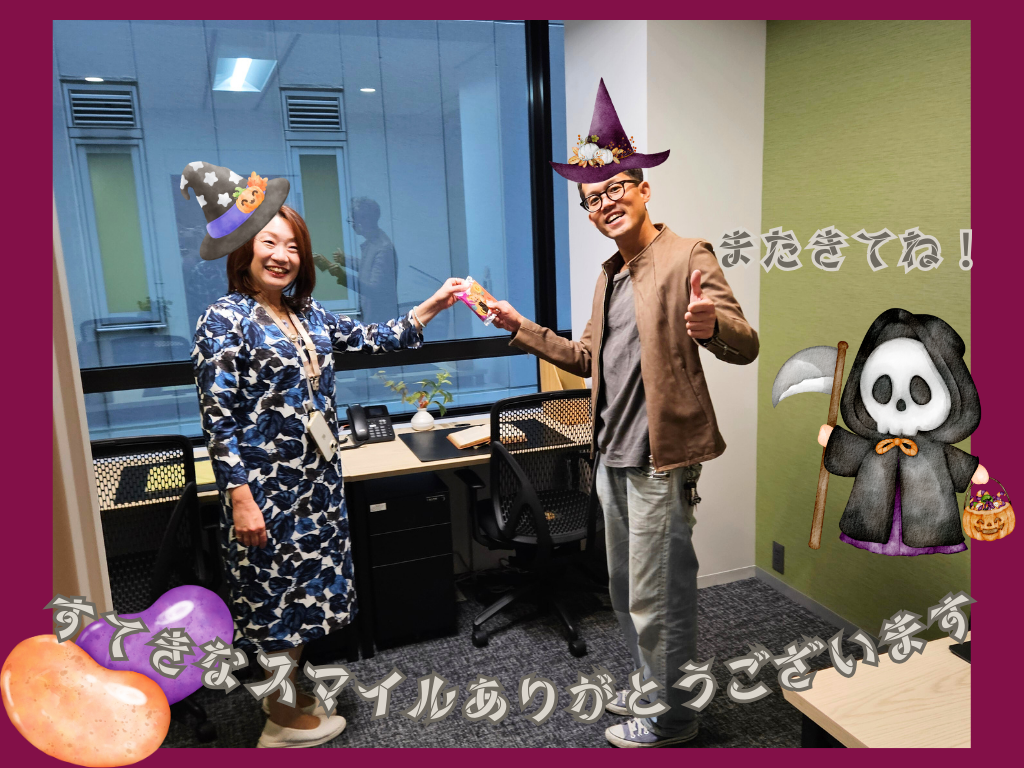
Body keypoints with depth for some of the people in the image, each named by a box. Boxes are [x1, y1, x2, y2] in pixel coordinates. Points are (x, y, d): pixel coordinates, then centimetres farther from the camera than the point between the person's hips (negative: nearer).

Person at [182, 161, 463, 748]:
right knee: (277, 592, 7)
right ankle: (285, 719, 28)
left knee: (308, 585, 18)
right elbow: (219, 417, -16)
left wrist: (431, 308, 3)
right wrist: (240, 498, -19)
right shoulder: (226, 320, -13)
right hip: (267, 487, -7)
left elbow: (374, 339, 12)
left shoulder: (309, 315, 8)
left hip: (317, 480, 7)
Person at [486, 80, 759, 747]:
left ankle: (672, 721, 26)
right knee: (626, 592, 21)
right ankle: (654, 688, 42)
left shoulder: (688, 256, -11)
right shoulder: (611, 274, 14)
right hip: (613, 457, 9)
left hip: (661, 460, -8)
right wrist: (521, 328, 17)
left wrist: (710, 325, -41)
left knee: (657, 599, 4)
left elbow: (746, 346, -19)